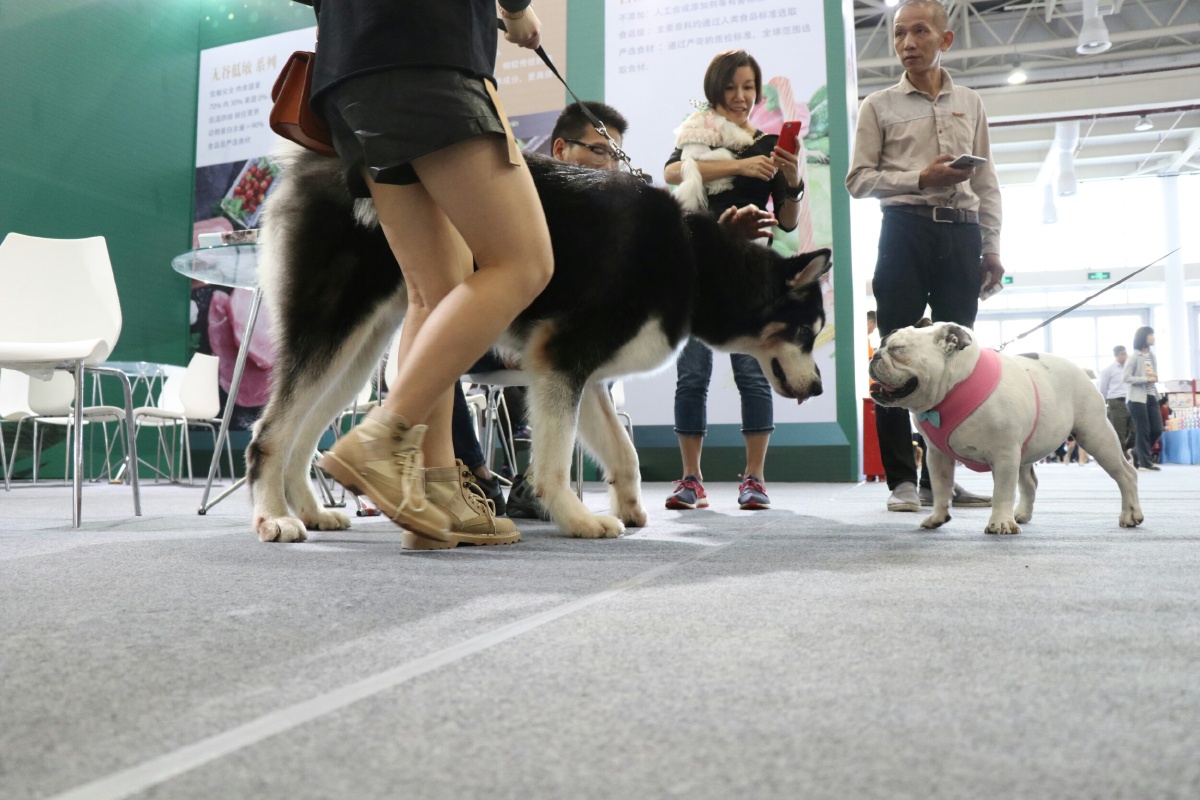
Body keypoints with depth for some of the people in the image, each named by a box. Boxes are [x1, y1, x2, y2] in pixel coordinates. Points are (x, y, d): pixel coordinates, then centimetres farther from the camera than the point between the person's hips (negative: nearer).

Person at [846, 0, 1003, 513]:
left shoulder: (969, 104, 17)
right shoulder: (879, 106, 9)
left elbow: (987, 182, 16)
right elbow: (858, 178, 0)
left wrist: (991, 246, 8)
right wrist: (920, 179, -13)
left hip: (961, 233, 3)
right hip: (906, 230, -3)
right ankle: (901, 478, -1)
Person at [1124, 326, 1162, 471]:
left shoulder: (1152, 356, 14)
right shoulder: (1134, 357, -8)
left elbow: (1153, 376, 23)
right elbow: (1126, 378, -13)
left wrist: (1155, 377, 0)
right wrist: (1147, 379, -18)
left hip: (1151, 397, 7)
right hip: (1137, 398, -7)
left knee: (1157, 429, 5)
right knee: (1143, 431, -3)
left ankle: (1137, 454, 23)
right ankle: (1145, 462, 4)